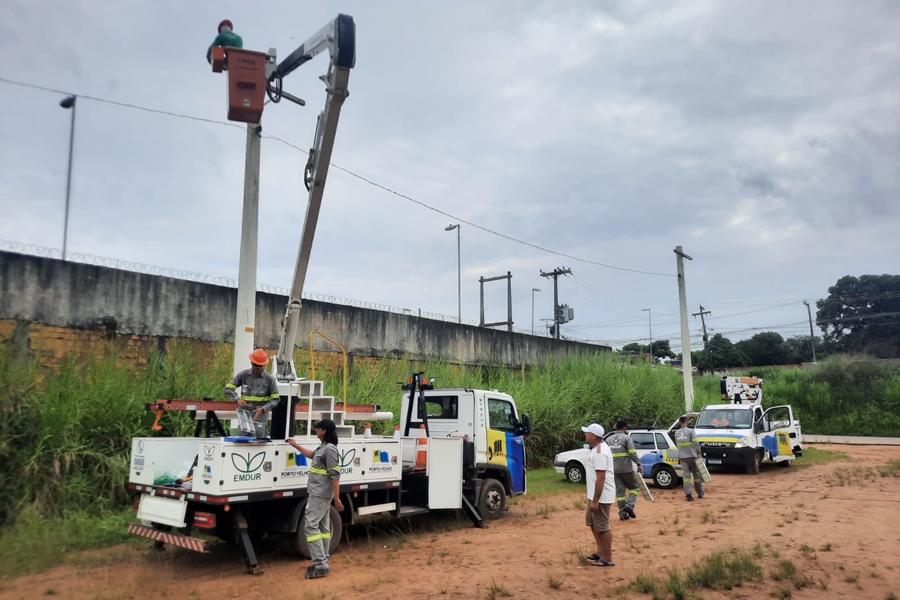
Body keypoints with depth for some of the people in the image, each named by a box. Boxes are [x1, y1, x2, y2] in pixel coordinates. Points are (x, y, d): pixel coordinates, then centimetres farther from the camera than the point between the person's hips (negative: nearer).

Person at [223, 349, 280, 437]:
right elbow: (228, 388, 4)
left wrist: (263, 409, -14)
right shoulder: (243, 375, 3)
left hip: (260, 417, -2)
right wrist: (238, 399, -14)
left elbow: (275, 399, 1)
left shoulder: (269, 378, -2)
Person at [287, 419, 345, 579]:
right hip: (319, 493, 10)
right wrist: (296, 445, 31)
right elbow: (312, 455, 33)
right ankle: (323, 562, 18)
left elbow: (335, 475, -23)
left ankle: (321, 565, -10)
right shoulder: (323, 447, 10)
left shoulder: (330, 449, -21)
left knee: (310, 526, -10)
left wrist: (337, 498, -24)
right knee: (323, 526, 12)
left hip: (320, 494, -10)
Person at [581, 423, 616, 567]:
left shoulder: (600, 452, -24)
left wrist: (595, 501, -25)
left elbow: (601, 478, -27)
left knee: (602, 526, -1)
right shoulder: (598, 448, 10)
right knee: (592, 522, 21)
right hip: (595, 495, 11)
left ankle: (607, 559, 10)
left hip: (602, 497, -11)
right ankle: (600, 551, 33)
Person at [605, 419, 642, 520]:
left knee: (619, 491, 10)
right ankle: (629, 505, -4)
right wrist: (638, 464, -8)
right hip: (626, 468, -5)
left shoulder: (608, 439, 9)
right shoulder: (626, 438, -8)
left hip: (614, 469, 5)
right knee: (635, 487, 13)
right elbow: (632, 453, -15)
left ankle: (623, 513, 10)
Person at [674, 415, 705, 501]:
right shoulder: (690, 431, -7)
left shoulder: (676, 432, 7)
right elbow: (695, 443, -16)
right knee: (696, 474, 12)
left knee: (686, 475, 2)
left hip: (682, 457, 3)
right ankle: (700, 493, 23)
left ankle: (688, 494, -8)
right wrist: (698, 453, -10)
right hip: (691, 456, -3)